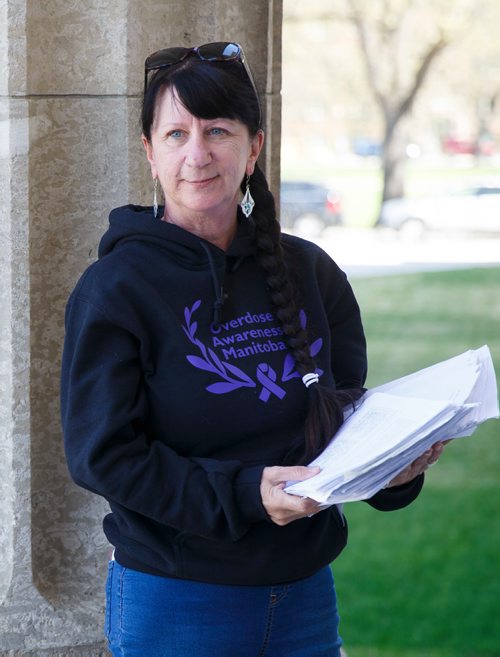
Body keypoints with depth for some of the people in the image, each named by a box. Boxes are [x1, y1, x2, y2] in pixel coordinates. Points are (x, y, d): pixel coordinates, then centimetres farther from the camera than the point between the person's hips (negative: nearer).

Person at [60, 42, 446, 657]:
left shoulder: (312, 274, 6)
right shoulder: (114, 289, -8)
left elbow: (348, 414, 10)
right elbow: (102, 455, -13)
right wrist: (243, 494, -24)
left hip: (304, 595, 4)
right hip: (173, 601, -4)